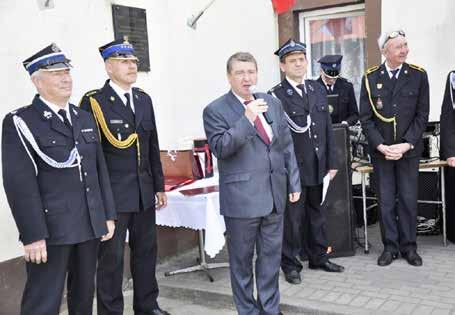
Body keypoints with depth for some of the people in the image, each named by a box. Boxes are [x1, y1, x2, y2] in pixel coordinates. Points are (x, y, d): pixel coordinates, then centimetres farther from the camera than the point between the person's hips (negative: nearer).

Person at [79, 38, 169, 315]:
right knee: (112, 257, 4)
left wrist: (159, 186, 13)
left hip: (144, 193, 6)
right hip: (112, 195, -6)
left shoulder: (144, 99, 10)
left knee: (146, 252, 15)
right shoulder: (94, 101, -8)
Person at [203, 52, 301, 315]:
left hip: (275, 194, 5)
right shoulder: (216, 110, -6)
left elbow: (287, 146, 12)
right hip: (242, 198, -4)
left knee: (271, 256, 14)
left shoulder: (273, 103, 10)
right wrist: (247, 119, -24)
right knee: (242, 260, 8)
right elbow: (219, 148, -17)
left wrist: (294, 183, 9)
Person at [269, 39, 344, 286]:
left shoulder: (318, 89, 9)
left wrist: (331, 162, 8)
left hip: (318, 166, 6)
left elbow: (328, 128, 11)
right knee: (293, 216, 4)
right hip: (293, 167, -6)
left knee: (317, 212, 17)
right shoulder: (276, 96, -10)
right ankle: (291, 264, 19)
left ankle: (318, 257, 33)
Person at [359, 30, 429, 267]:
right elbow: (365, 118, -1)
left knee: (408, 200, 6)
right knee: (385, 201, 5)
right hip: (380, 150, 0)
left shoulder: (418, 75, 1)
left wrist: (406, 145, -11)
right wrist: (381, 146, -11)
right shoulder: (370, 78, 1)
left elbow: (422, 115, -1)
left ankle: (408, 246, 19)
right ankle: (390, 246, 17)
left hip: (409, 148, 0)